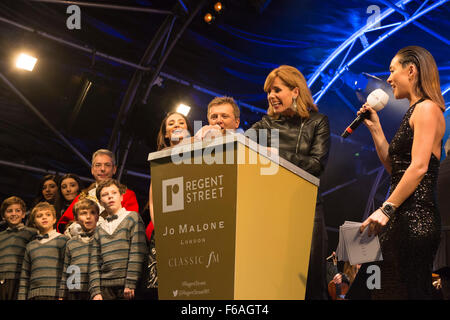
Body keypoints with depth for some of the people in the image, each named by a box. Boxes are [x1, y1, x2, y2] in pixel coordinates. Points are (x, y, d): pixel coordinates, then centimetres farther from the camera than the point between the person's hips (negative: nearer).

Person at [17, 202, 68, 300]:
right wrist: (21, 297, 9)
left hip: (55, 295, -4)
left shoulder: (62, 240, 5)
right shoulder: (30, 246, 19)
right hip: (34, 295, 4)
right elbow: (24, 277, 18)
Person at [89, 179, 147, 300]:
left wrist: (130, 284, -13)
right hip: (105, 287, 4)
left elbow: (137, 253, -6)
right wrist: (95, 291, -3)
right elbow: (94, 263, 10)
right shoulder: (99, 230, 17)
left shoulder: (133, 217, 4)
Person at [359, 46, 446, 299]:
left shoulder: (427, 109, -8)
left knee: (409, 291, -8)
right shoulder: (414, 112, 21)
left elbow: (419, 167, -19)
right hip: (404, 218, 10)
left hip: (415, 218, -10)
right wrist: (375, 128, 18)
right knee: (390, 289, 12)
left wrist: (386, 209, -21)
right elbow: (394, 166, 20)